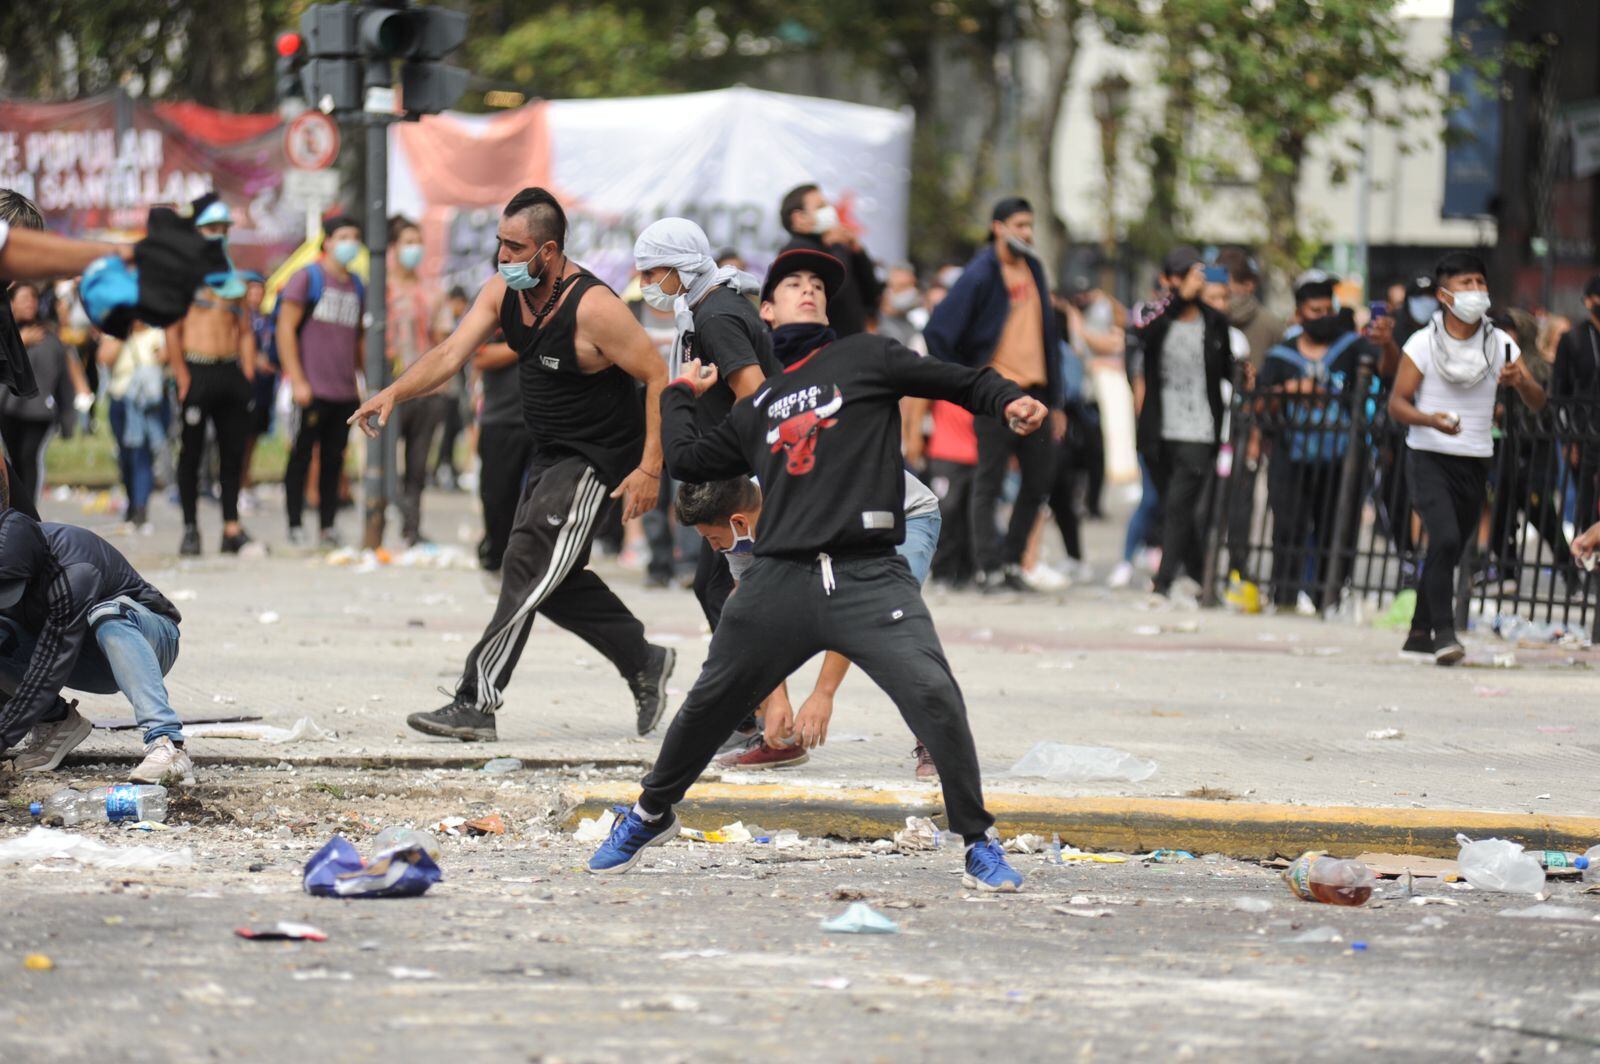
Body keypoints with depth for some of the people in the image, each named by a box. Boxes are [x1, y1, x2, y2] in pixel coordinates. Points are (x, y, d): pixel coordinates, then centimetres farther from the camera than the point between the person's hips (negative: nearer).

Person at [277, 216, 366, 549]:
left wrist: (368, 380, 16)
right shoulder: (308, 278, -2)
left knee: (334, 459, 7)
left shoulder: (356, 286, 16)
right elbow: (285, 328, -6)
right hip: (312, 390, -5)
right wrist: (297, 380, -12)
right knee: (301, 456, -2)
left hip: (346, 392, 5)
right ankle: (295, 526, 3)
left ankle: (327, 526, 12)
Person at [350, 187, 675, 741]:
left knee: (530, 566, -16)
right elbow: (452, 352, -8)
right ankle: (645, 663, 30)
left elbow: (657, 377, -19)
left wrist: (650, 469, -22)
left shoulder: (592, 307, -24)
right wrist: (394, 392, -26)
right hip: (550, 454, 9)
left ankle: (477, 702, -19)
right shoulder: (503, 291, -2)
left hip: (598, 459, -9)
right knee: (552, 579, 14)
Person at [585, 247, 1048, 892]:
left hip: (869, 578, -3)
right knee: (710, 704, 10)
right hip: (780, 582, 3)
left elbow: (958, 381, 7)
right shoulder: (757, 408, 23)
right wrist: (679, 395, 39)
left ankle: (979, 844, -8)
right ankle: (651, 814, 34)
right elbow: (687, 460, 27)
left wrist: (1010, 401, -11)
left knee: (934, 696, -20)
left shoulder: (865, 358, 12)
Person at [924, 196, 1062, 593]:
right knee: (990, 482, -3)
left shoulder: (1033, 270, 13)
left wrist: (1054, 401, 16)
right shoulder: (980, 275, -9)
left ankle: (1011, 560, 20)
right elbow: (937, 331, -12)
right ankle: (990, 568, 0)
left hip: (1033, 389, 7)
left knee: (1040, 478, 9)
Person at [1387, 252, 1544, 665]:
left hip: (1475, 463, 4)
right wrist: (1431, 420, -26)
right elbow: (1397, 402, -6)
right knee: (1445, 538, -22)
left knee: (1449, 551, 11)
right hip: (1429, 457, -4)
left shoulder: (1500, 344, 3)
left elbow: (1538, 402, 3)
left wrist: (1519, 381, -21)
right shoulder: (1423, 343, -5)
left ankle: (1419, 634, 26)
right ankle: (1443, 632, -22)